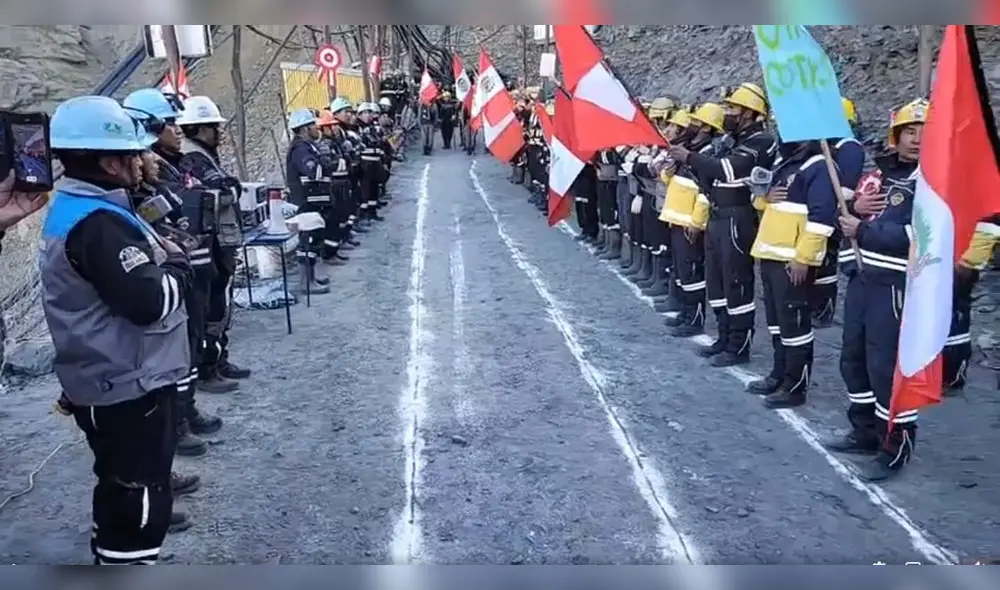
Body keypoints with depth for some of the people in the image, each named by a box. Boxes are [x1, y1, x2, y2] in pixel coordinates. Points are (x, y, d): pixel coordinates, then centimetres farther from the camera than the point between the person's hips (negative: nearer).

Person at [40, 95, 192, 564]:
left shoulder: (77, 209, 11)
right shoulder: (98, 223, -23)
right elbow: (150, 302, -28)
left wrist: (160, 254, 1)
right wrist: (176, 261, -11)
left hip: (113, 381, 11)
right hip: (129, 386, -11)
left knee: (125, 490, 25)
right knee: (139, 501, 1)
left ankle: (116, 558, 42)